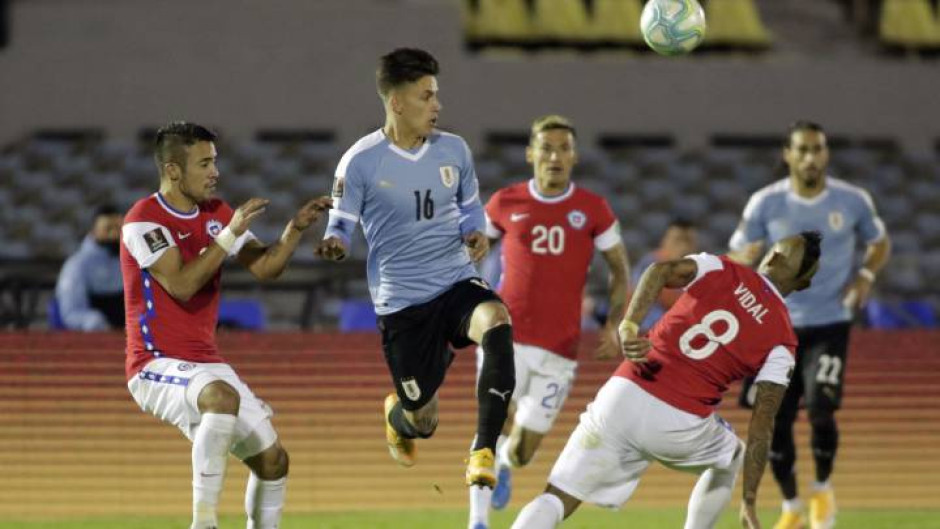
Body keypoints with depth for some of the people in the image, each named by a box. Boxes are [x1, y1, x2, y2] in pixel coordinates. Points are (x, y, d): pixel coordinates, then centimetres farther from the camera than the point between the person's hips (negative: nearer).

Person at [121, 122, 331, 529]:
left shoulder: (216, 213, 10)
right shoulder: (143, 220, -13)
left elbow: (265, 268, 9)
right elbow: (182, 285, -24)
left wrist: (296, 228, -7)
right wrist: (231, 233, -24)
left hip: (206, 362, 8)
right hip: (157, 365, -8)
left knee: (272, 460, 7)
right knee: (223, 395, -39)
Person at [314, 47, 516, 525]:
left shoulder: (453, 150, 3)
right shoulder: (360, 162, -9)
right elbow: (340, 225, -1)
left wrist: (475, 233, -4)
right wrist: (333, 244, -25)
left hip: (457, 283, 3)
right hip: (401, 301, -3)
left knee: (497, 323, -34)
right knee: (422, 422, 1)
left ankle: (483, 453, -27)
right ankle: (397, 414, 45)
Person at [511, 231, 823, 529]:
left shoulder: (721, 269, 13)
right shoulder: (782, 342, 8)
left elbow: (662, 270, -9)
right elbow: (761, 428, 1)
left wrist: (630, 324, -20)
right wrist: (749, 503, 2)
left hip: (622, 396, 1)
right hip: (680, 425, -1)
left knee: (556, 501, 5)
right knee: (731, 458, 33)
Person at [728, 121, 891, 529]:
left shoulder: (853, 201, -3)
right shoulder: (766, 203, -5)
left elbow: (879, 242, 13)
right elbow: (738, 255, 3)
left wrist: (866, 274, -6)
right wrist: (750, 264, -19)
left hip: (830, 325, -1)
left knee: (821, 410, -18)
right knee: (776, 421, 1)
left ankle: (823, 488, 11)